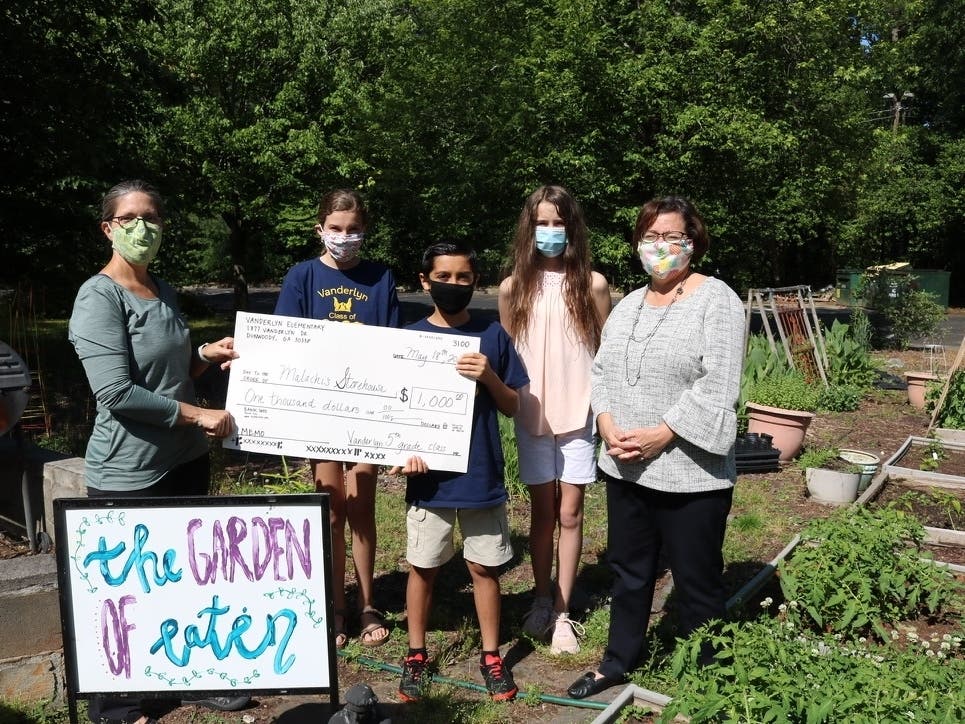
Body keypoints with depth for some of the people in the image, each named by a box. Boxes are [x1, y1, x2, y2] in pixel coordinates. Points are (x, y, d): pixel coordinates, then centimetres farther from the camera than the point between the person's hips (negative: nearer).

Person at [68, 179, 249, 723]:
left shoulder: (165, 292, 8)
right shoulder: (99, 298, -16)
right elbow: (116, 392, -23)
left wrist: (208, 354, 0)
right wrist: (198, 414, -18)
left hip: (186, 459, 8)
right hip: (128, 473, -7)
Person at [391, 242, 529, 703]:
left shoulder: (492, 336, 0)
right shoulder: (410, 338, -2)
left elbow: (513, 406, 3)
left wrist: (490, 378, -17)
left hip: (481, 476, 0)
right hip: (429, 477, 0)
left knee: (484, 567, 11)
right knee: (422, 567, 12)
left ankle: (491, 656, 28)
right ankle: (416, 655, 30)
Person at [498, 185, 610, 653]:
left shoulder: (592, 284, -2)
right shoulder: (513, 287, 1)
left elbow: (607, 353, 2)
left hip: (579, 414, -1)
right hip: (532, 415, 1)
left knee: (570, 513, 6)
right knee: (542, 511, 12)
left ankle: (562, 611, 18)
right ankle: (542, 600, 29)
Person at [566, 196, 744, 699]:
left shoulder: (716, 300, -9)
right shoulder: (628, 305, 13)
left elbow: (718, 387, -17)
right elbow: (602, 370, 11)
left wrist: (660, 435, -20)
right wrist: (608, 426, -6)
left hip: (690, 473, -6)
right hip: (625, 466, 6)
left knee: (696, 583, 9)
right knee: (628, 572, 20)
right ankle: (618, 661, 37)